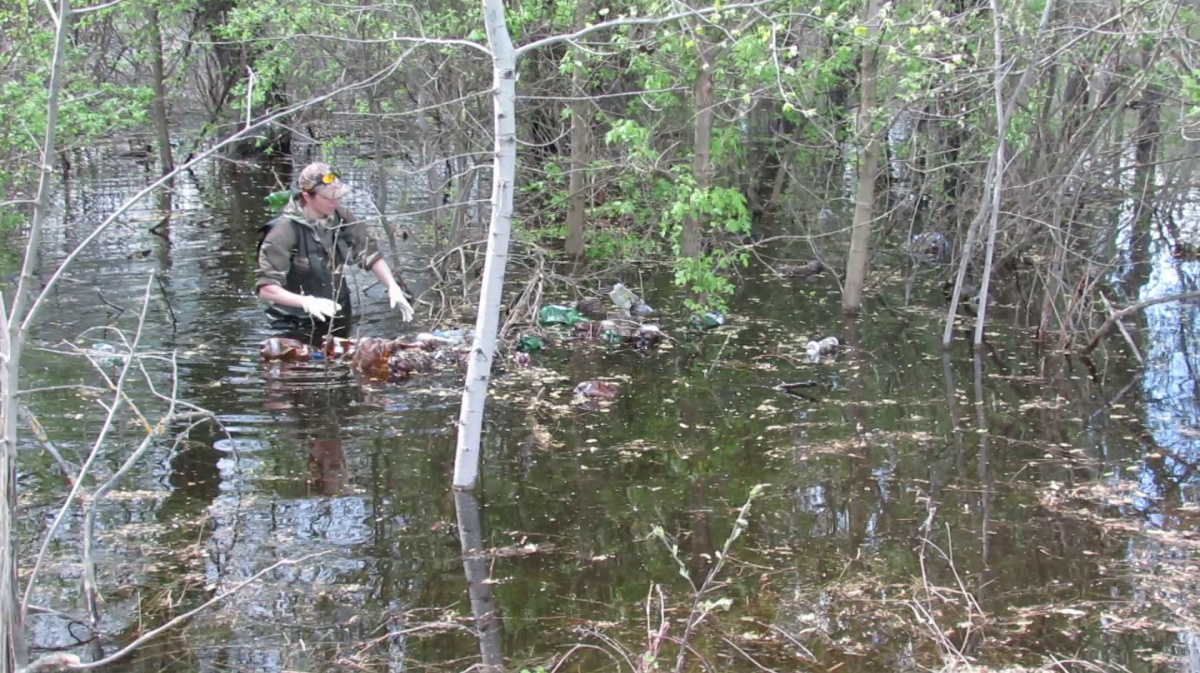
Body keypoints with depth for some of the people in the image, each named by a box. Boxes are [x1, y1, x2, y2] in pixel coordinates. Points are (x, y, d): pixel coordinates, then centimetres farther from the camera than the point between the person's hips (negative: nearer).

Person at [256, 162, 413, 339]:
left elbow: (369, 253, 3)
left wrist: (393, 286, -12)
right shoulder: (285, 231, -22)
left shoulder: (341, 217, -6)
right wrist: (306, 302, -40)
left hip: (340, 322, 6)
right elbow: (265, 288, -26)